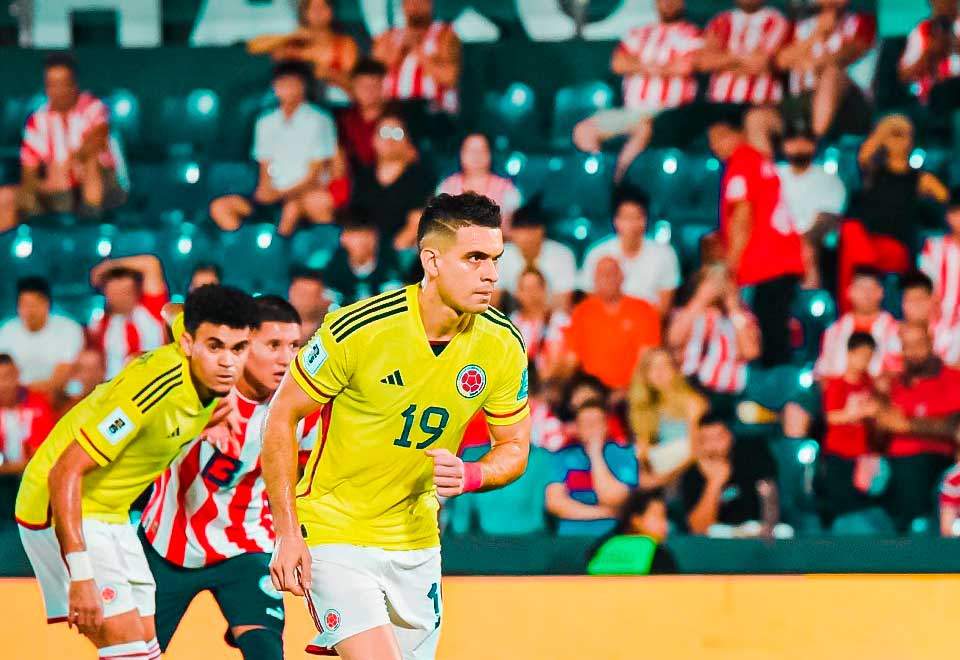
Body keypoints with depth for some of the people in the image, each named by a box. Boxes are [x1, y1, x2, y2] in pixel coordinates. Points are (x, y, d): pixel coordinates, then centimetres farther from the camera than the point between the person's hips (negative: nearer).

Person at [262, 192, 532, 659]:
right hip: (335, 532, -5)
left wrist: (469, 475, -18)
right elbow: (282, 416, -9)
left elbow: (514, 447, 5)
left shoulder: (503, 345, -7)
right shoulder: (356, 330, -19)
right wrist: (287, 532, -12)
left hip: (417, 541, 5)